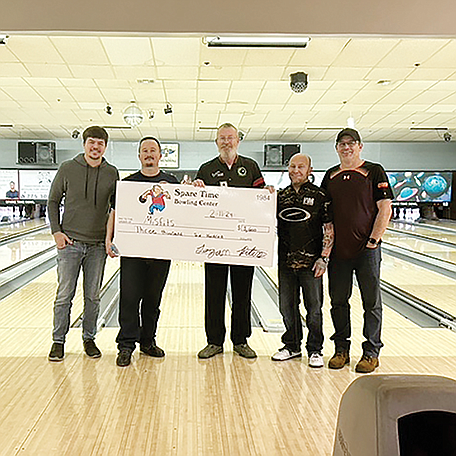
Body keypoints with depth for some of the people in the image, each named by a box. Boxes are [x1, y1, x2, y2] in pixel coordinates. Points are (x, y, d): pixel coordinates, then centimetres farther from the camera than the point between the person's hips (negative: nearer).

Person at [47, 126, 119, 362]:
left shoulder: (112, 173, 3)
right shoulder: (67, 169, 0)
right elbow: (53, 202, 6)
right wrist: (56, 231, -4)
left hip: (98, 244, 1)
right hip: (70, 242, -1)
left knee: (93, 296, 9)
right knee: (64, 295, 3)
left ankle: (89, 339, 23)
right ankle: (58, 341, 17)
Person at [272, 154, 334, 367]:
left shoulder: (320, 196, -3)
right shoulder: (280, 196, 8)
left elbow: (329, 229, -5)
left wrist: (324, 257, -10)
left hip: (310, 262, -4)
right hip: (286, 262, 4)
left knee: (313, 309, 6)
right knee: (287, 307, 12)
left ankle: (315, 351, 19)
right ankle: (292, 346, 28)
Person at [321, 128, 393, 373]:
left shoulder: (374, 172, -2)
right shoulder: (331, 175, 11)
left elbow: (385, 208, -6)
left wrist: (374, 240, -12)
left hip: (366, 249, -4)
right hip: (337, 249, 4)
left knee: (371, 302, 4)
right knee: (338, 301, 9)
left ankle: (371, 352, 16)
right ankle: (341, 349, 23)